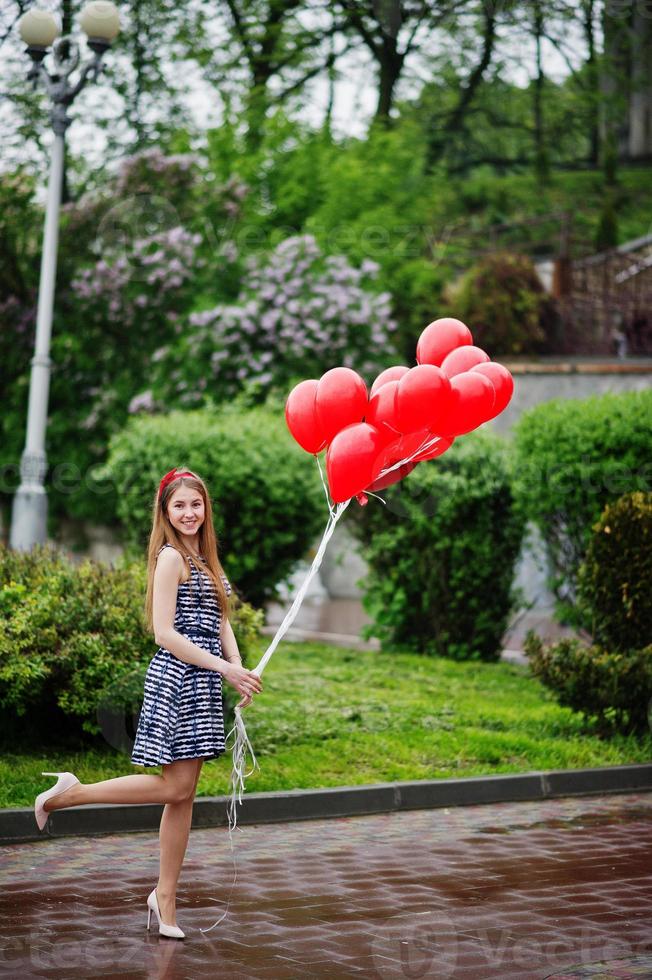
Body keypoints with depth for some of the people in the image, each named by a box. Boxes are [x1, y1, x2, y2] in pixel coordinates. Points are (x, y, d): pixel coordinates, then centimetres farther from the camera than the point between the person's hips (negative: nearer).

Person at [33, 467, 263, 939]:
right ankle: (69, 793, 4)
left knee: (184, 794, 8)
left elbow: (220, 622, 16)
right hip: (177, 678, -8)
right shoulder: (171, 557, -10)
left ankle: (165, 896, 13)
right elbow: (165, 633, -16)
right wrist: (225, 668, -17)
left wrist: (238, 673, -2)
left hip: (202, 684, 8)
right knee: (175, 787, -8)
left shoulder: (205, 560, 17)